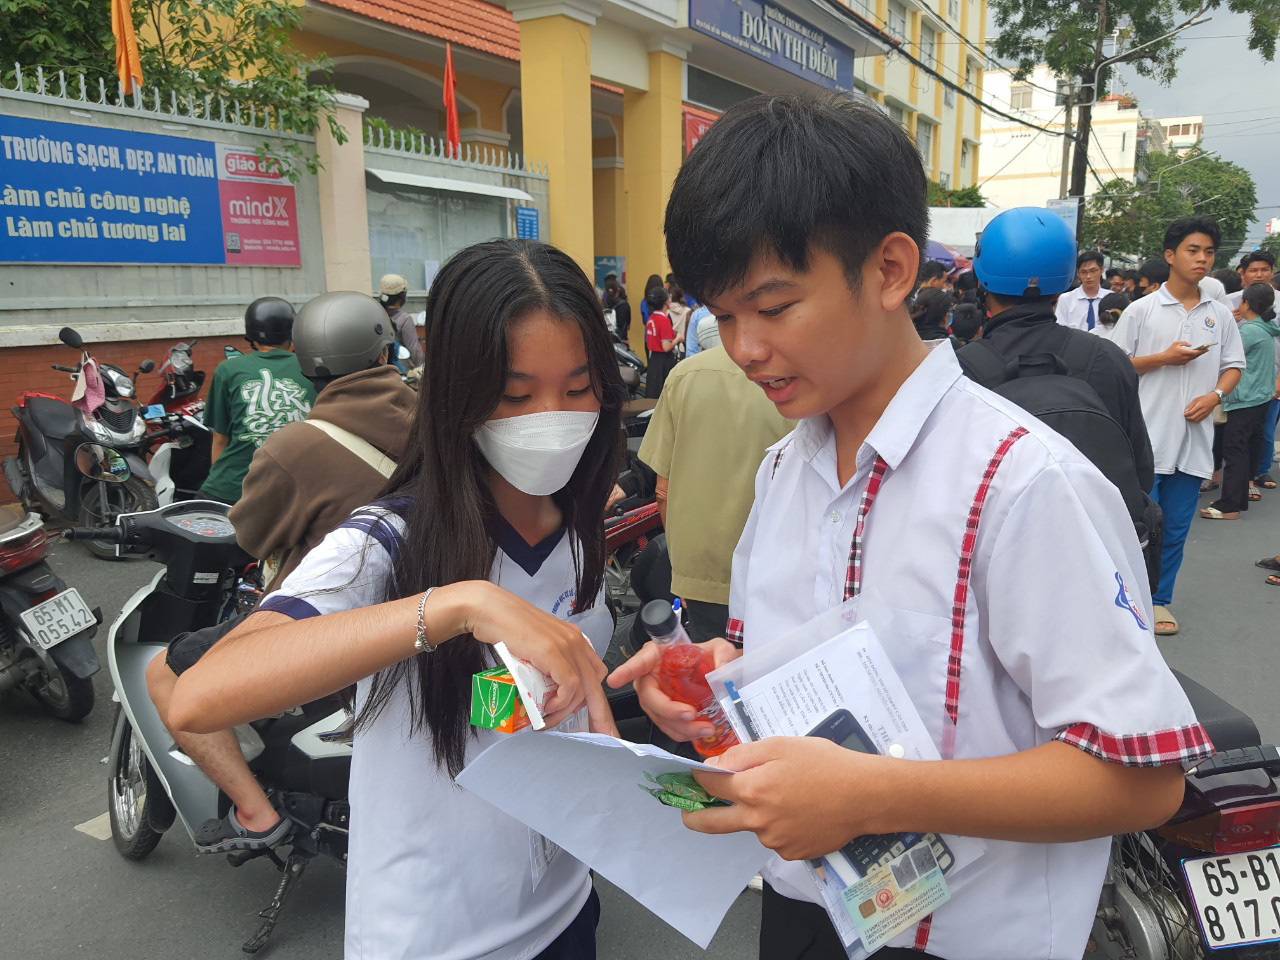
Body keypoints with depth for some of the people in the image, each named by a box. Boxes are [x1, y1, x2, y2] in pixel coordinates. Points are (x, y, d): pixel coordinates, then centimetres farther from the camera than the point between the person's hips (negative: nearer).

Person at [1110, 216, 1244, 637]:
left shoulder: (1220, 315, 9)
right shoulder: (1141, 310, -2)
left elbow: (1233, 366, 13)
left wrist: (1214, 395, -7)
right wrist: (1164, 358, -13)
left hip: (1194, 435, 4)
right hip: (1147, 434, -4)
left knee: (1176, 527, 10)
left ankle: (1160, 598, 23)